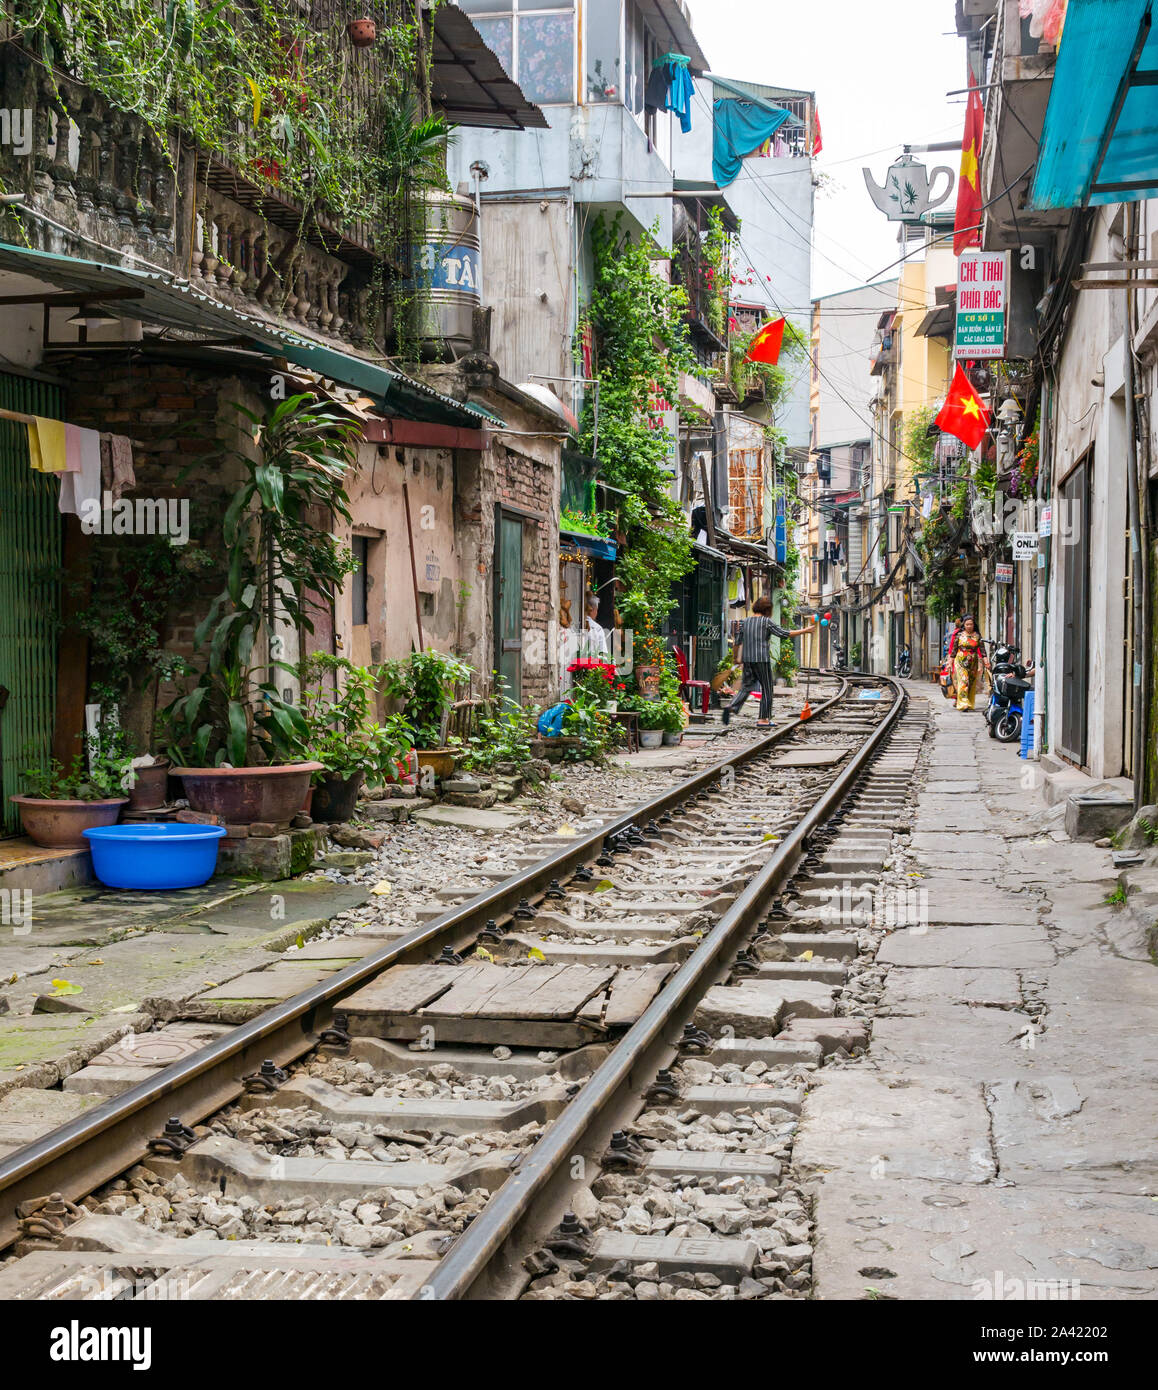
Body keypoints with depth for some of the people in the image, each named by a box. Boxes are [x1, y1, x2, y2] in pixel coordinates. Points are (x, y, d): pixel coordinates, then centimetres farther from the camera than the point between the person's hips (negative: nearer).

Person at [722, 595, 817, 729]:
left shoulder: (745, 622, 9)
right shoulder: (766, 622, -8)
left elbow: (739, 642, 14)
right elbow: (784, 633, -10)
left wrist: (738, 657, 27)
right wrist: (805, 630, -2)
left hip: (747, 660, 5)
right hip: (762, 660, -5)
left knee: (746, 686, 10)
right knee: (767, 688, 6)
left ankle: (732, 707, -15)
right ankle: (763, 719, 7)